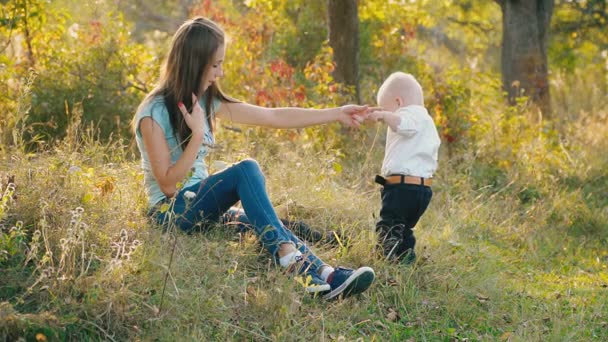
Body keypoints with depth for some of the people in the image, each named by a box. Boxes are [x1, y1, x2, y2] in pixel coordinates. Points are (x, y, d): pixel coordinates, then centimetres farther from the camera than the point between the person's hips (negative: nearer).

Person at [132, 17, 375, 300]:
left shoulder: (207, 102, 6)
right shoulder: (153, 113, -15)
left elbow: (273, 117, 6)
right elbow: (169, 185, -18)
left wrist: (337, 114, 4)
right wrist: (198, 134, -24)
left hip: (203, 206, 7)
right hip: (171, 212, -6)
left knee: (270, 227, -23)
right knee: (246, 170, -29)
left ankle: (324, 276, -41)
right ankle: (288, 255, -36)